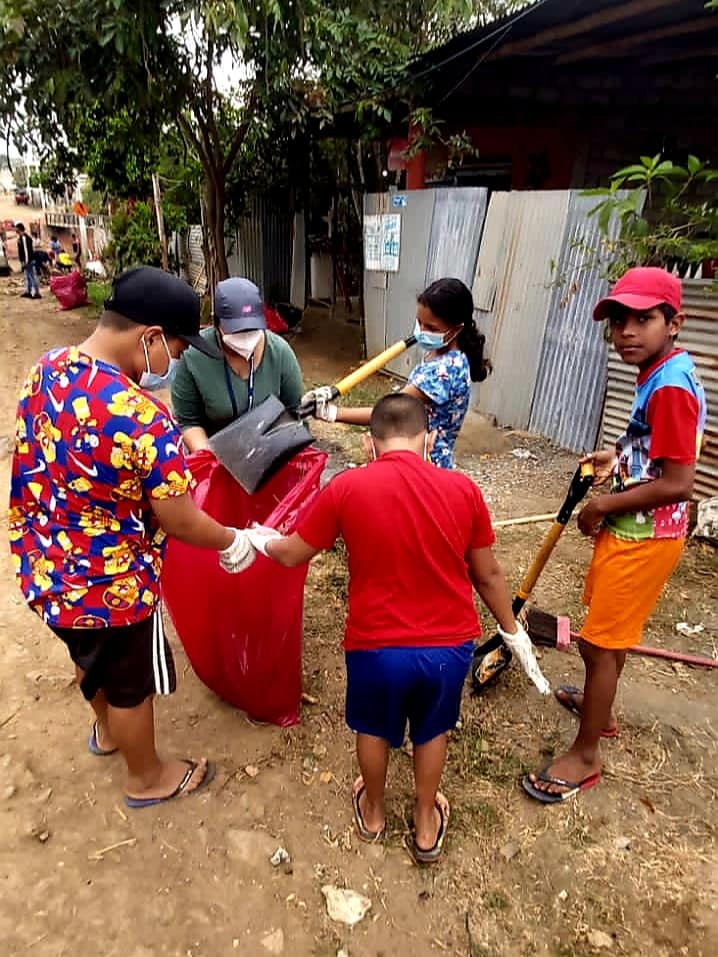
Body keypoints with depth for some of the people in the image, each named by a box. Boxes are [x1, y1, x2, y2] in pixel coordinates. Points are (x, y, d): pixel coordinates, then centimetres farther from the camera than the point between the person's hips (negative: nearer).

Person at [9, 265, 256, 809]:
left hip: (46, 570, 8)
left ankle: (106, 731, 62)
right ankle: (148, 779, 46)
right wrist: (234, 543, -5)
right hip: (110, 586, -8)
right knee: (131, 684, 18)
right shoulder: (145, 420, -33)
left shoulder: (44, 370, -6)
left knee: (92, 657, 33)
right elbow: (180, 524, -24)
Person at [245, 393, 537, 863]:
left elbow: (292, 555, -1)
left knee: (375, 729, 28)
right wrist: (511, 629, 18)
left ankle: (374, 812, 52)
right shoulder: (463, 488, -9)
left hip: (376, 644, -1)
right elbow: (489, 574, 1)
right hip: (450, 643, 2)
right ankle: (426, 827, 48)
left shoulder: (347, 487, -13)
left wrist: (262, 540, 21)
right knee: (433, 730, 28)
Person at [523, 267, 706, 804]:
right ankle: (600, 707, 48)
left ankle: (584, 757, 19)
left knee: (598, 642, 1)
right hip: (631, 531, 10)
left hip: (643, 539, -10)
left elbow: (678, 482, -27)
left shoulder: (669, 388, -24)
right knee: (611, 632, 25)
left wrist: (603, 506, -18)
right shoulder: (664, 375, 7)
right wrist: (617, 455, 7)